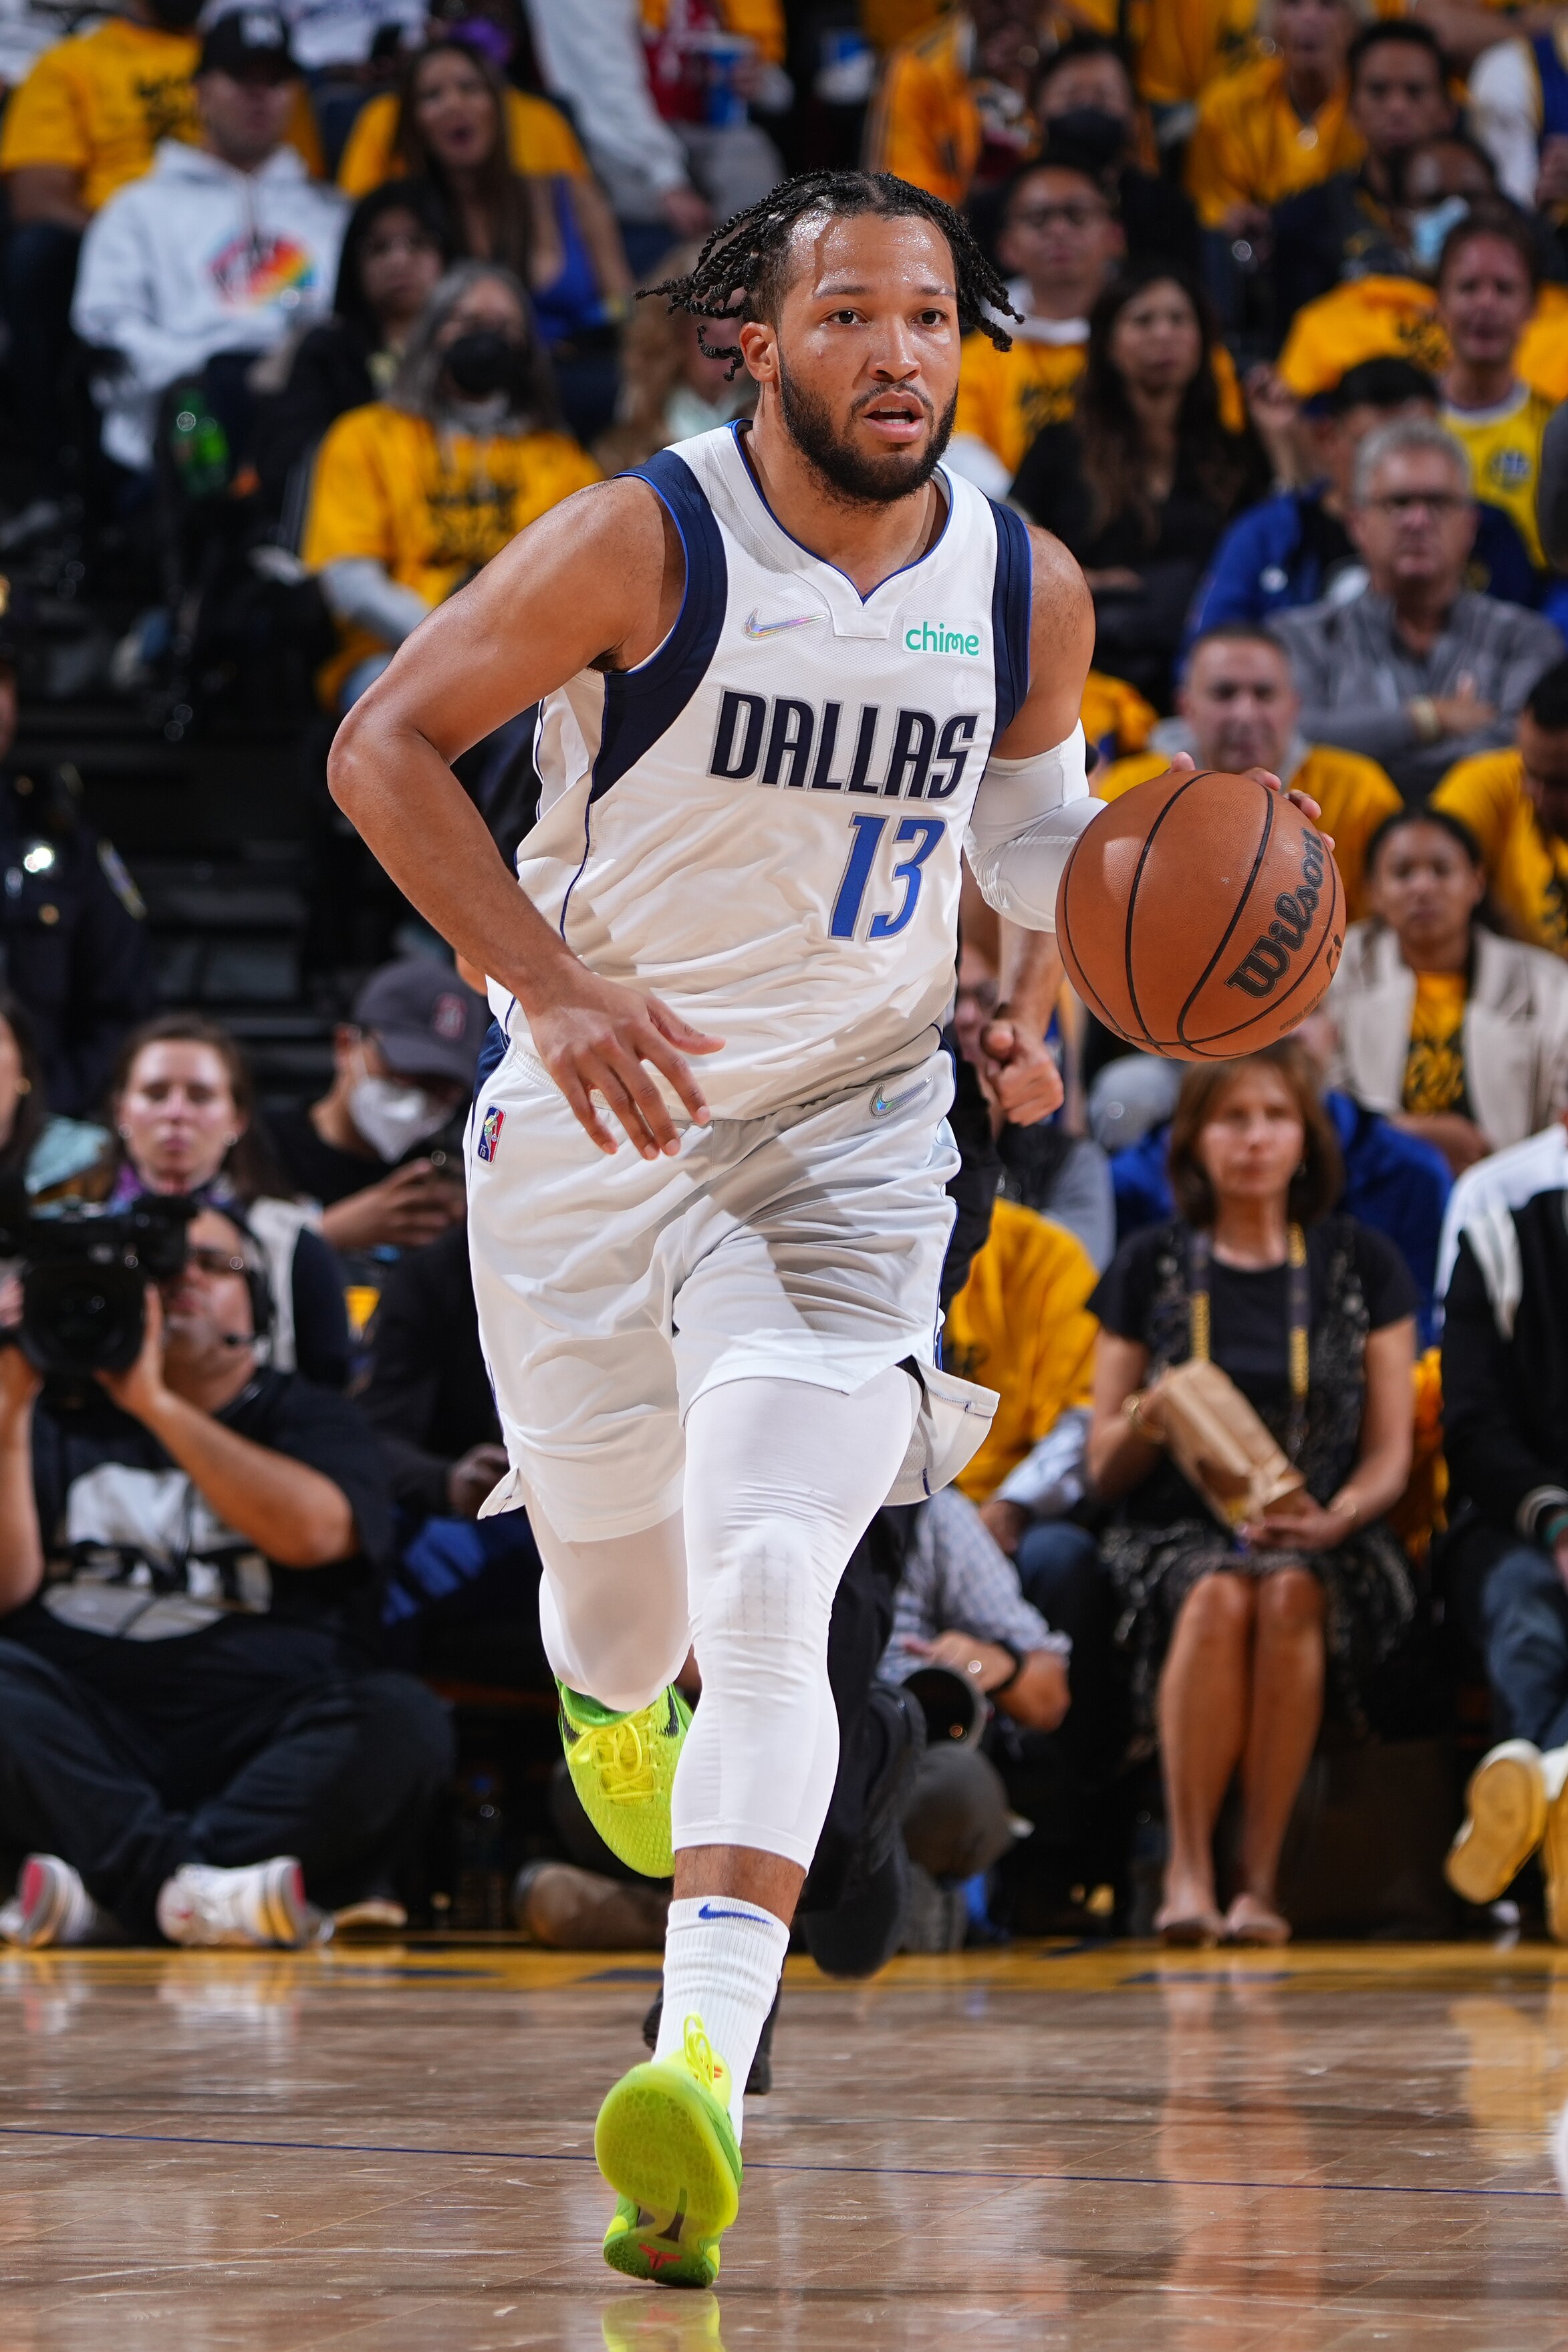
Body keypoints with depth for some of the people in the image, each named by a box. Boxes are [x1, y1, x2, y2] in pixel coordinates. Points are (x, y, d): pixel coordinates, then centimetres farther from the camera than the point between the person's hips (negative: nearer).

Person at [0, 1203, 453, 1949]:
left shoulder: (308, 1418, 16)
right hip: (83, 1733, 1)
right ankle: (190, 1889, -42)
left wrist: (154, 1403, -9)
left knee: (404, 1723, -29)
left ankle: (106, 1890, -39)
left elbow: (313, 1532, -9)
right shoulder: (63, 1417, 19)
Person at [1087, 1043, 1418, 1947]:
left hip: (1326, 1542, 0)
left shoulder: (1362, 1265, 10)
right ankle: (1188, 1870, -34)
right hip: (1177, 1537, 0)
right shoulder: (1151, 1268, 10)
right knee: (1218, 1595, -35)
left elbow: (1390, 1456, 6)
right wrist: (1143, 1425, -14)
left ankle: (1261, 1878, -32)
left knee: (1288, 1592, -35)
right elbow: (1103, 1468, 9)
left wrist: (1332, 1520, -16)